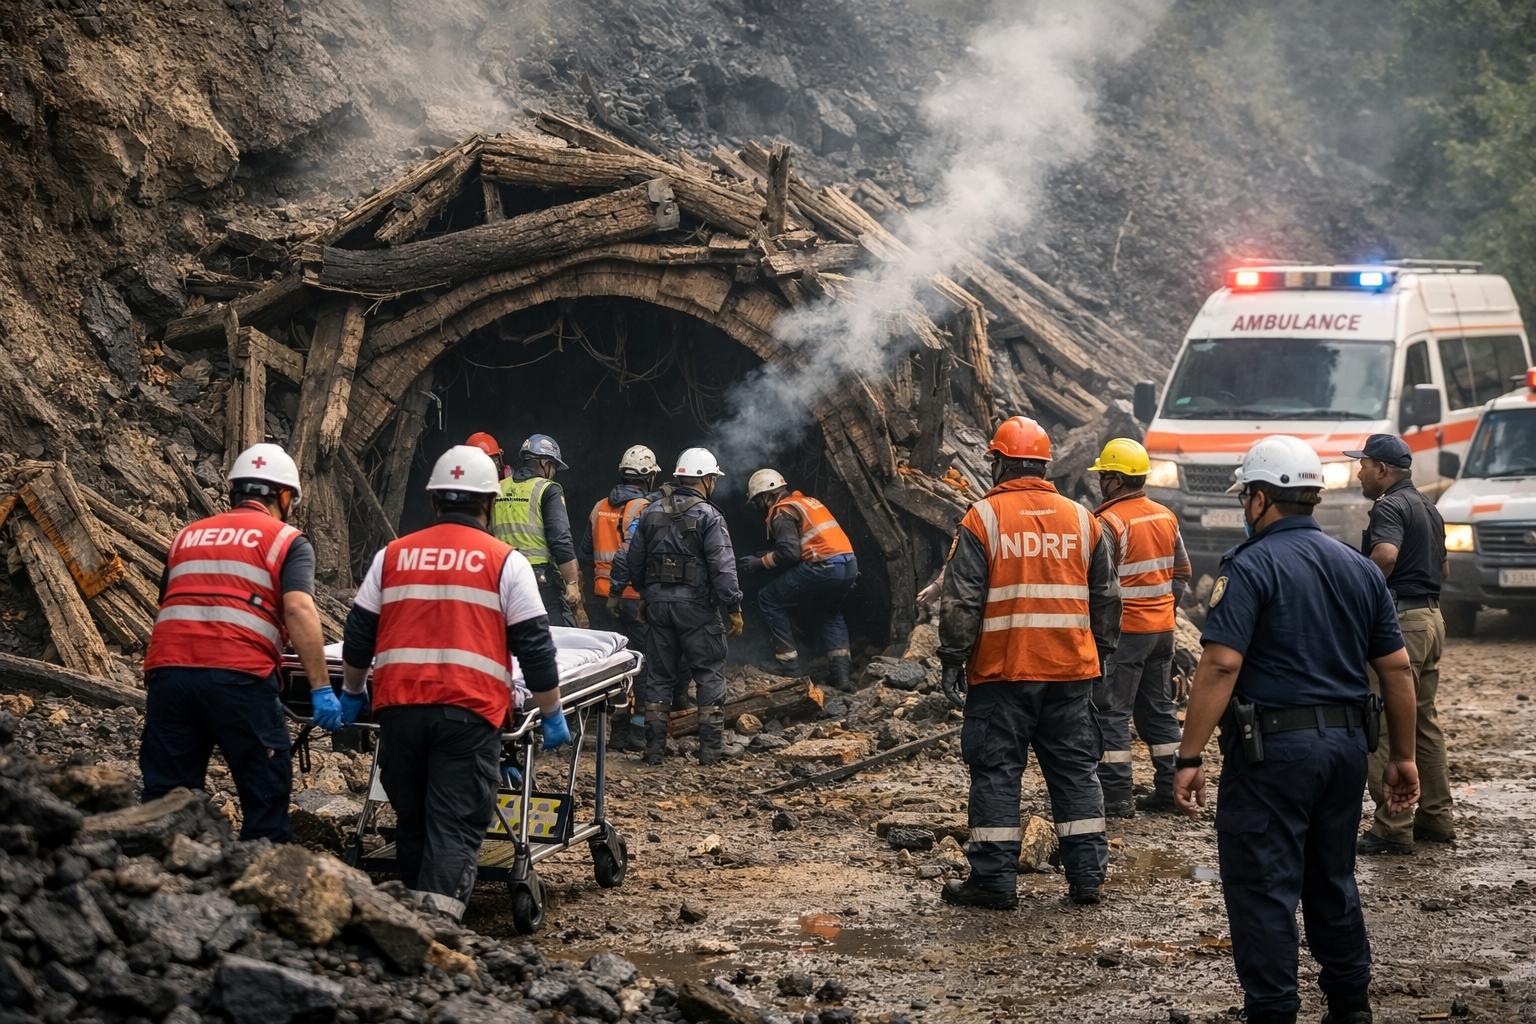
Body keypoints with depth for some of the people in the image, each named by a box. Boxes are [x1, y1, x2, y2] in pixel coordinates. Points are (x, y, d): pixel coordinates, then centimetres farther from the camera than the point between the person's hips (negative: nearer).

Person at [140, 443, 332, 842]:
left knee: (167, 797, 8)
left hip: (167, 672, 5)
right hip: (240, 675, -4)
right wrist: (321, 688, -10)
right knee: (266, 796, 4)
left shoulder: (187, 537, 25)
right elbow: (298, 609, -6)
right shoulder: (287, 541, 9)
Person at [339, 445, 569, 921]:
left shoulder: (393, 556, 13)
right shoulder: (505, 562, 4)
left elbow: (358, 634, 17)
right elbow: (534, 646, 2)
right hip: (468, 710, -3)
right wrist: (552, 714, 12)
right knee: (456, 828, -7)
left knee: (412, 822, 16)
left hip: (399, 705, 3)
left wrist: (352, 692, 33)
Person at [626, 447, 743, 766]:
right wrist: (734, 608, -10)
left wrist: (645, 595, 26)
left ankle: (654, 747, 10)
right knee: (710, 673, 4)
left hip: (658, 604, 5)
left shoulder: (650, 513, 9)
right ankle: (711, 747, 1)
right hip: (696, 605, -5)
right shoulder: (707, 516, -9)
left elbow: (634, 561, 14)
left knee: (658, 675, 11)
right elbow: (722, 566, -14)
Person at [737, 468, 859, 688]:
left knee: (770, 600, 7)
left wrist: (760, 562, 0)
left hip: (823, 569, -8)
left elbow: (789, 552, -13)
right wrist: (770, 554, 27)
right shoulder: (808, 502, 26)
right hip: (850, 567, 8)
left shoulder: (781, 512, -2)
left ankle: (788, 663, 4)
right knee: (829, 612, 33)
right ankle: (840, 670, 18)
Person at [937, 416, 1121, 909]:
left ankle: (994, 879, 2)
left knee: (996, 770, 2)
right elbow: (1106, 596, 14)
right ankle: (1086, 876, 11)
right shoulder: (1080, 519, 8)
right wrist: (1101, 651, 24)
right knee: (1075, 769, 11)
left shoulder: (983, 518, -6)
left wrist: (953, 657, 0)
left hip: (1002, 669, -4)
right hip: (1071, 667, 4)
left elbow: (961, 599, -8)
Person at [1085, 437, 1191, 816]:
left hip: (1124, 630, -8)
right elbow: (1182, 571, 16)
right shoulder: (1165, 517, 9)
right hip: (1162, 629, 8)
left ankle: (1115, 796, -5)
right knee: (1159, 709, 16)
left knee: (1111, 712, -2)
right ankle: (1169, 789, 18)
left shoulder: (1110, 522, -16)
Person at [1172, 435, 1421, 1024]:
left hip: (1273, 748, -7)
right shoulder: (1360, 570, 10)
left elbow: (1220, 666, -18)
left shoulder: (1251, 566, -10)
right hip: (1347, 744, 7)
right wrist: (1403, 756, 17)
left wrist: (1189, 758, -17)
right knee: (1334, 883, 19)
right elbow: (1397, 669, 10)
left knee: (1264, 891, -1)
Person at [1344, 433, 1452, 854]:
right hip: (1432, 617, 10)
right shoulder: (1428, 508, 18)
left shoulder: (1390, 507, -13)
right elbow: (1442, 568, 28)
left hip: (1400, 621, -10)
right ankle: (1435, 818, 21)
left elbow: (1385, 554, -32)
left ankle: (1393, 828, -9)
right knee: (1424, 720, 17)